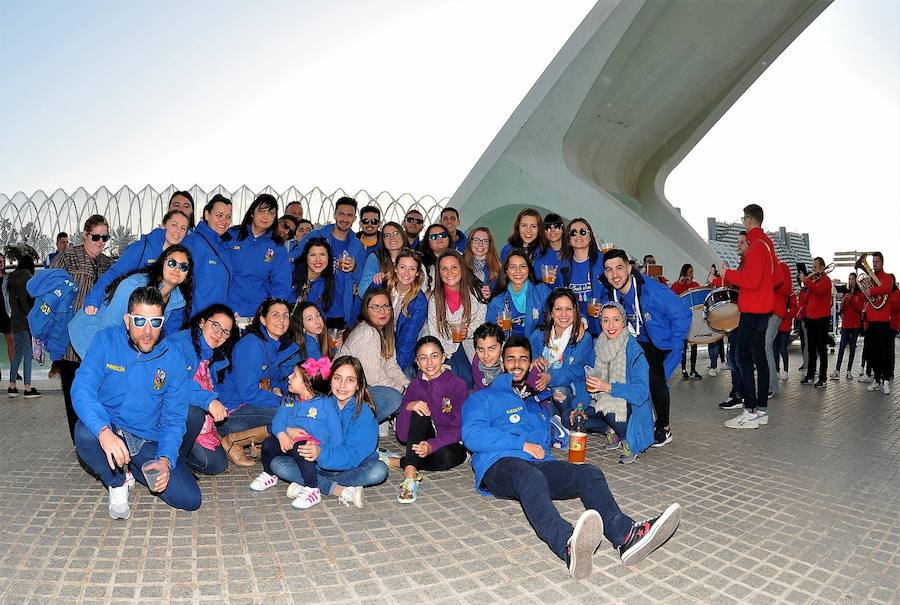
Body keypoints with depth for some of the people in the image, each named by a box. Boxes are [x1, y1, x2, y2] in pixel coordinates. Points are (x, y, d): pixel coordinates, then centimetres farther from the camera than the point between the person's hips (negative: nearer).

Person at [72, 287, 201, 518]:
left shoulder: (172, 358, -7)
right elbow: (82, 389, -21)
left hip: (149, 440, 1)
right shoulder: (107, 340, -9)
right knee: (85, 433, -37)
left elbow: (174, 419, -4)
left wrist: (165, 460, -22)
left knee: (189, 499, -13)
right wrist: (104, 431, -39)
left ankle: (135, 468, 16)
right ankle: (117, 483, -3)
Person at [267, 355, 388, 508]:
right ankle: (341, 491, -26)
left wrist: (321, 453, -37)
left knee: (379, 470, -31)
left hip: (349, 467, -2)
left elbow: (354, 455, -22)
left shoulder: (364, 413, -13)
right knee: (277, 464, -19)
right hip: (317, 466, 2)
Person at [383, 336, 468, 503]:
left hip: (452, 443, -3)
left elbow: (458, 429, -16)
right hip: (423, 440, 3)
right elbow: (402, 435, -7)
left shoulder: (458, 385, -11)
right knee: (419, 412, -28)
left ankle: (396, 462, -20)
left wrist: (432, 445, -34)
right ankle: (411, 475, -39)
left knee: (447, 456, -39)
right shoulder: (415, 385, -1)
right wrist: (408, 407, -26)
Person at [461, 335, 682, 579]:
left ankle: (626, 535, -51)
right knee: (530, 476, -40)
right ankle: (569, 547, -68)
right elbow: (472, 435, -1)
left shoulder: (537, 401, 35)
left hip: (540, 465, 5)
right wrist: (522, 444, -6)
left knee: (589, 474, -23)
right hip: (500, 465, -5)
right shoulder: (483, 398, 17)